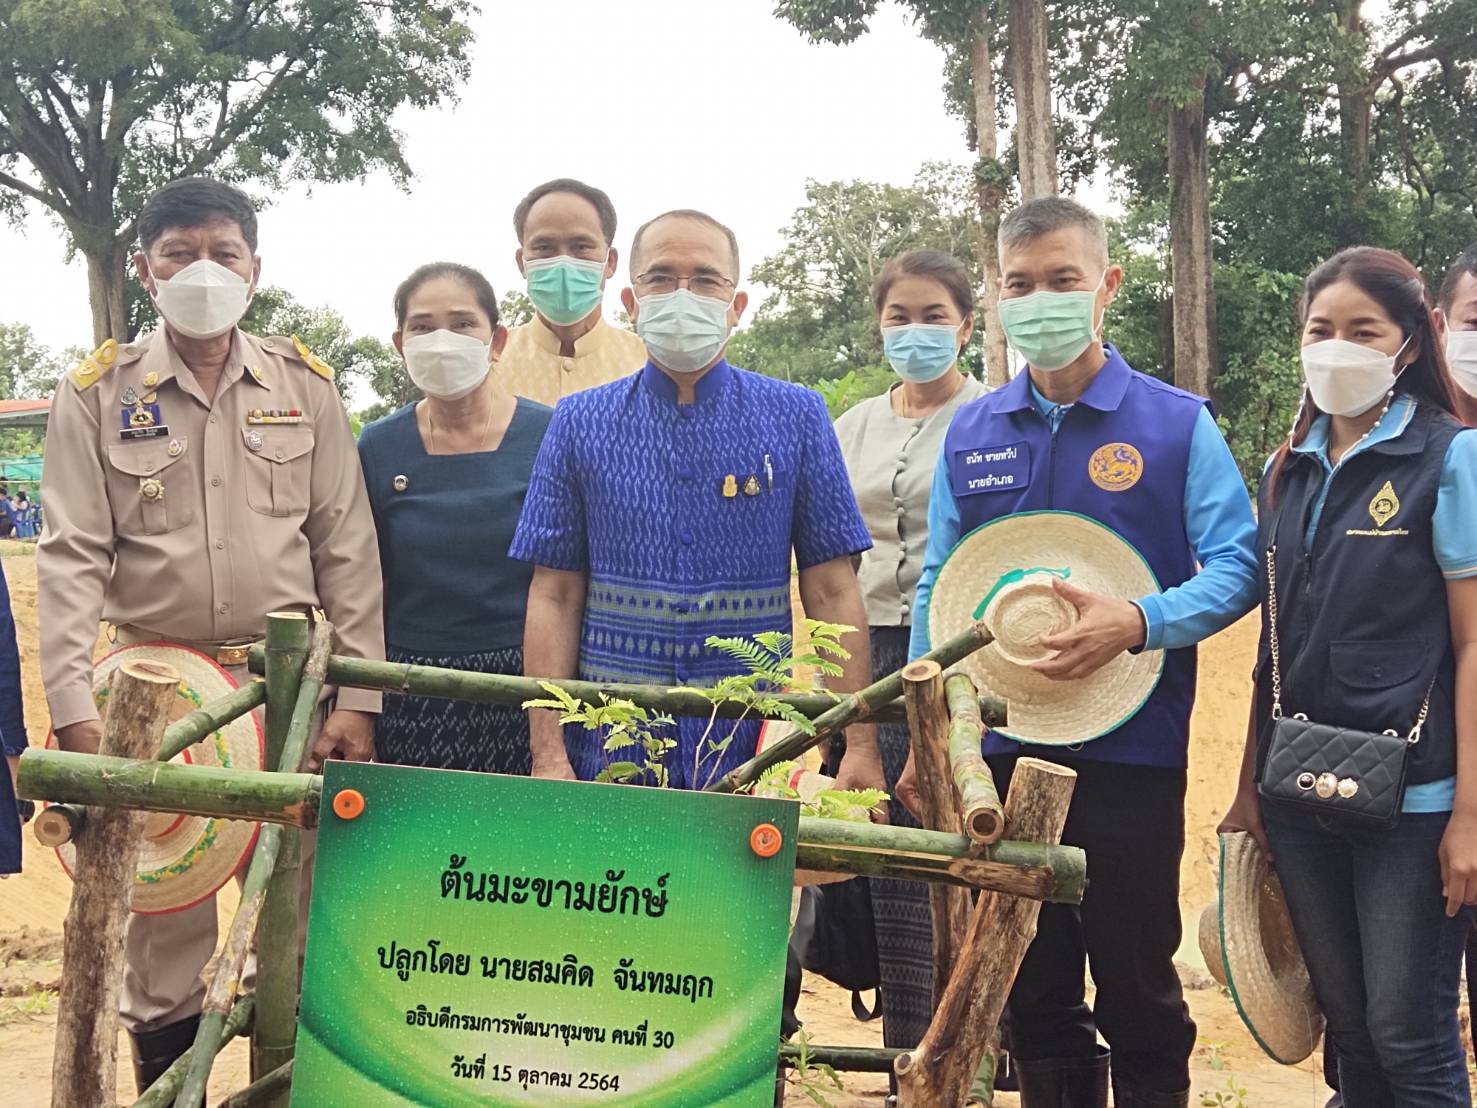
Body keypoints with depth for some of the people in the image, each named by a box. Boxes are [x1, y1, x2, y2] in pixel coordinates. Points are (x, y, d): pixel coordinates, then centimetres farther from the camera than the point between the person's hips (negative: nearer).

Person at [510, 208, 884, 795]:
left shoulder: (796, 417, 3)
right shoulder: (580, 423, 5)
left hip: (757, 747, 0)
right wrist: (547, 755, -6)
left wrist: (861, 746, -8)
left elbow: (832, 592, 0)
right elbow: (554, 597, 2)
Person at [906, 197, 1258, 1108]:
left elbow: (1239, 567, -6)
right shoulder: (970, 435, 8)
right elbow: (937, 590, 11)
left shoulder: (1177, 423, -2)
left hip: (1129, 751, -3)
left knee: (1138, 989, 6)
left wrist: (1137, 623, -23)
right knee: (1032, 992, 13)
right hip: (999, 750, 3)